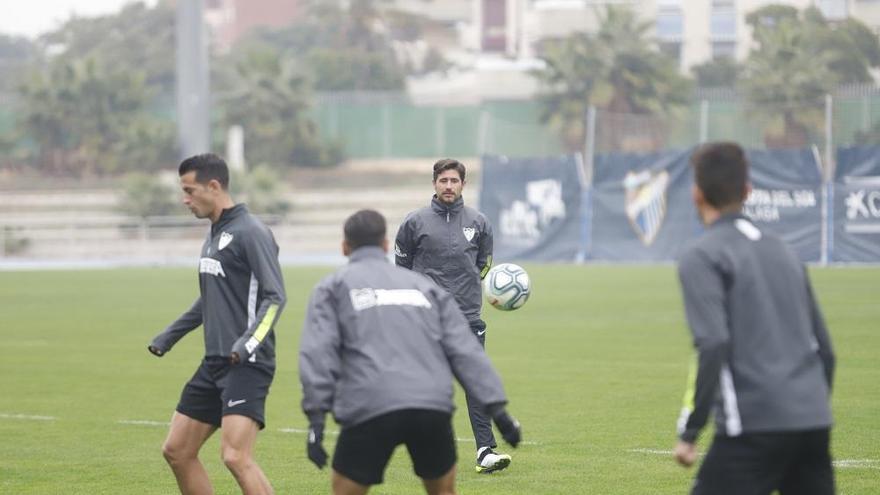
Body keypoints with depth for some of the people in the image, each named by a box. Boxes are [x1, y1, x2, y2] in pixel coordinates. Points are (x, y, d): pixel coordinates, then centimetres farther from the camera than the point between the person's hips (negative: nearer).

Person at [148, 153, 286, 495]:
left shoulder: (250, 233, -11)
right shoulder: (214, 234, 16)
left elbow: (274, 297, -17)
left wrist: (248, 342, -29)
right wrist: (169, 336, 29)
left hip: (246, 365, -9)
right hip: (215, 363, 9)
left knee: (236, 457, -21)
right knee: (177, 451, 10)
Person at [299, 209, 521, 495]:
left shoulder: (334, 286, 17)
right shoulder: (423, 285, 24)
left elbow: (318, 351, 1)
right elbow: (464, 350, 15)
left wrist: (316, 416, -5)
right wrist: (496, 408, 10)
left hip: (370, 410, -2)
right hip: (433, 407, 2)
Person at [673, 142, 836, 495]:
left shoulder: (702, 257, -3)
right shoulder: (780, 250, 19)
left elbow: (712, 346, -15)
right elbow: (824, 348, 20)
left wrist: (689, 432, -12)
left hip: (755, 427, -7)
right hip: (813, 424, 7)